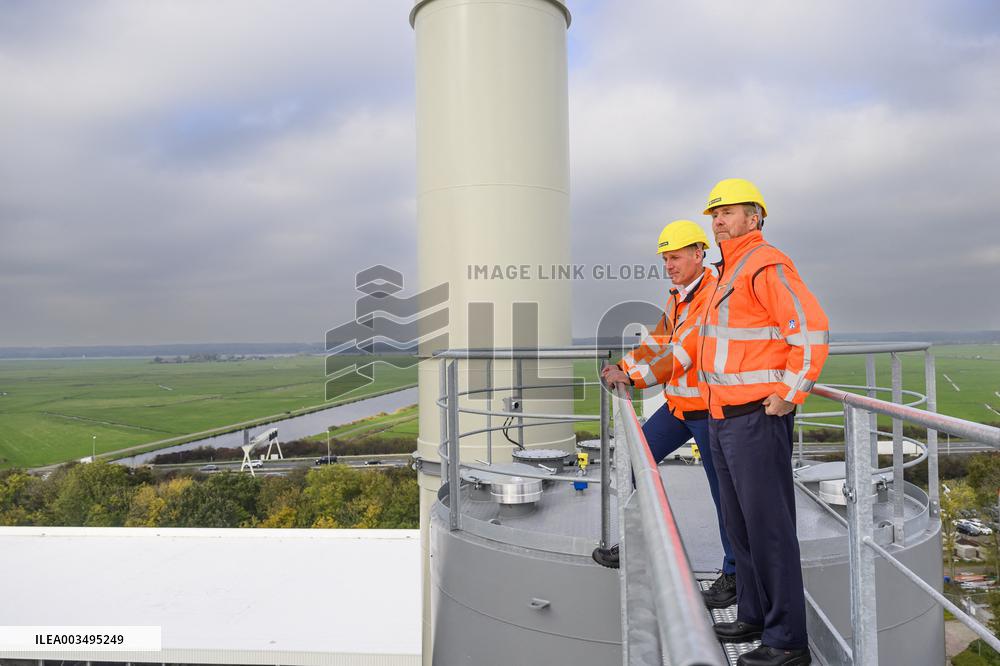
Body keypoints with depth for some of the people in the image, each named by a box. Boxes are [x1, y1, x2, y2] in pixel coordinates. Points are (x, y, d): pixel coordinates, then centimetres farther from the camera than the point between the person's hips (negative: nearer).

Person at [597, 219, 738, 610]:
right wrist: (626, 365, -2)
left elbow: (683, 353, -25)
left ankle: (734, 575, 16)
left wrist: (633, 376, -24)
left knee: (724, 490, 1)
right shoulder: (678, 296, 12)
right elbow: (659, 339, 13)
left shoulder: (714, 295, -18)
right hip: (678, 404, 9)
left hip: (708, 407, -9)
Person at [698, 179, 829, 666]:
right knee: (739, 523, 17)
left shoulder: (766, 266, -13)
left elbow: (812, 330, -21)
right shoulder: (729, 273, 18)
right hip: (723, 419, 10)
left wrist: (789, 397, -19)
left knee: (769, 527, -4)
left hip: (757, 419, -10)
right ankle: (755, 617, 30)